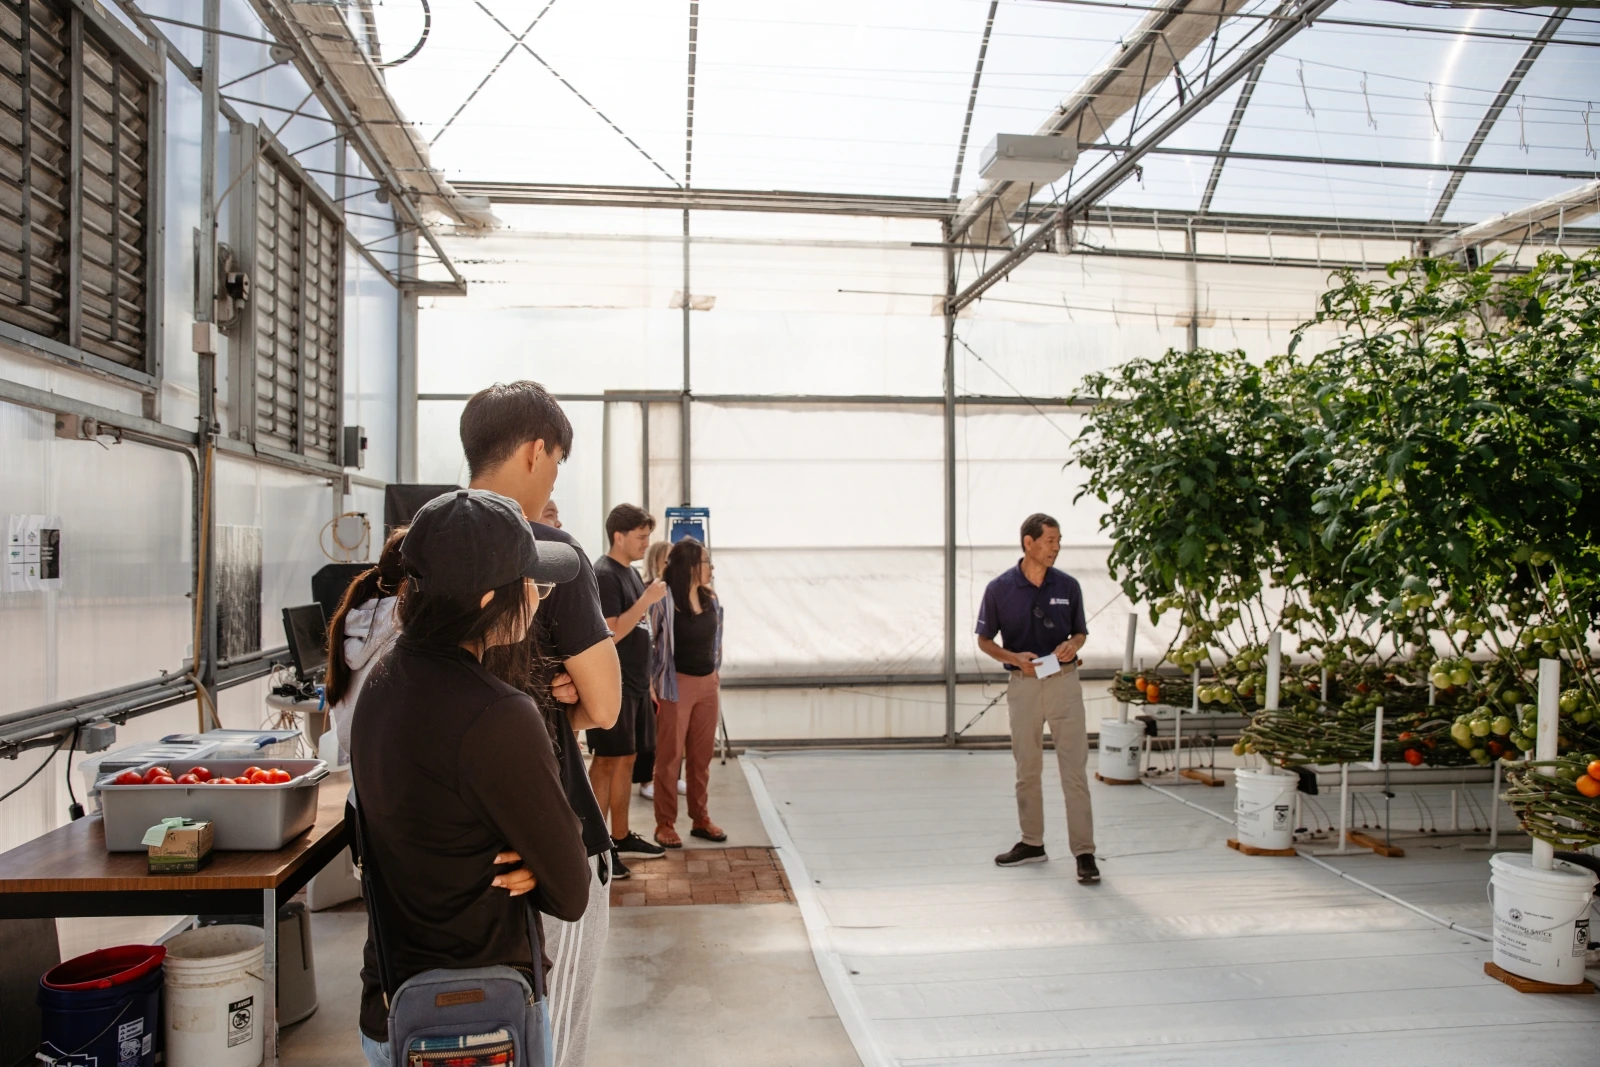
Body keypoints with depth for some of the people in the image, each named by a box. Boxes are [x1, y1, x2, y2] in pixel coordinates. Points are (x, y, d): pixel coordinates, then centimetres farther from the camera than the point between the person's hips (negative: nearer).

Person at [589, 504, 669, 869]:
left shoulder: (631, 573, 15)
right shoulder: (604, 575, -13)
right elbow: (611, 633, -20)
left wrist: (648, 684, 20)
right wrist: (647, 601, -20)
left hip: (635, 685, 9)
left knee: (626, 760, 14)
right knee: (606, 763, -5)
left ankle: (621, 836, 23)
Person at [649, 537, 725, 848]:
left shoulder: (712, 601, 8)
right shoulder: (664, 600, -13)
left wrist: (715, 676, 15)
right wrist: (650, 684, -15)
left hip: (707, 685, 6)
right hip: (676, 684, -6)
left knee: (702, 756, 13)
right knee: (669, 757, 2)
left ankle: (700, 818, 24)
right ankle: (665, 824, 11)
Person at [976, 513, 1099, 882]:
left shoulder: (1068, 586, 0)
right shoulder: (999, 589, -4)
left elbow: (1080, 631, 12)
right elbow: (984, 640, 3)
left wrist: (1072, 645, -11)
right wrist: (1015, 658, -14)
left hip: (1064, 682, 0)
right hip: (1023, 684, 0)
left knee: (1075, 769, -4)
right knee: (1027, 769, 11)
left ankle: (1084, 852, 1)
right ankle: (1032, 843, 26)